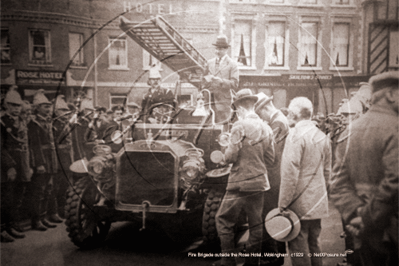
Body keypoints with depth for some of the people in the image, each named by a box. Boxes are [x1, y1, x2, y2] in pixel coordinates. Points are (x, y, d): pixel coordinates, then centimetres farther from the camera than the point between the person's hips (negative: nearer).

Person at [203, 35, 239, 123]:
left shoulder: (232, 64, 2)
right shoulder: (210, 63, 16)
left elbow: (235, 84, -6)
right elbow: (205, 79, 19)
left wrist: (220, 81, -19)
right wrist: (207, 79, -5)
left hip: (223, 101, -4)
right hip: (209, 100, 4)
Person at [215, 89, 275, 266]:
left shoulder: (240, 126, -12)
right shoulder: (266, 128, 5)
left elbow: (230, 157, -15)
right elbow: (270, 159, 9)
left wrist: (227, 150, 5)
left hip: (240, 183, -6)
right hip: (260, 183, 6)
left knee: (224, 221, 6)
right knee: (256, 224, 14)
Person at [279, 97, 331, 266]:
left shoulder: (296, 135, -14)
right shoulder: (322, 136, 9)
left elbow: (290, 173, -19)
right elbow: (327, 171, 16)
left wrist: (283, 204, -15)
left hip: (300, 203, -8)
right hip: (318, 203, 8)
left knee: (298, 247, 0)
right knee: (313, 244, 18)